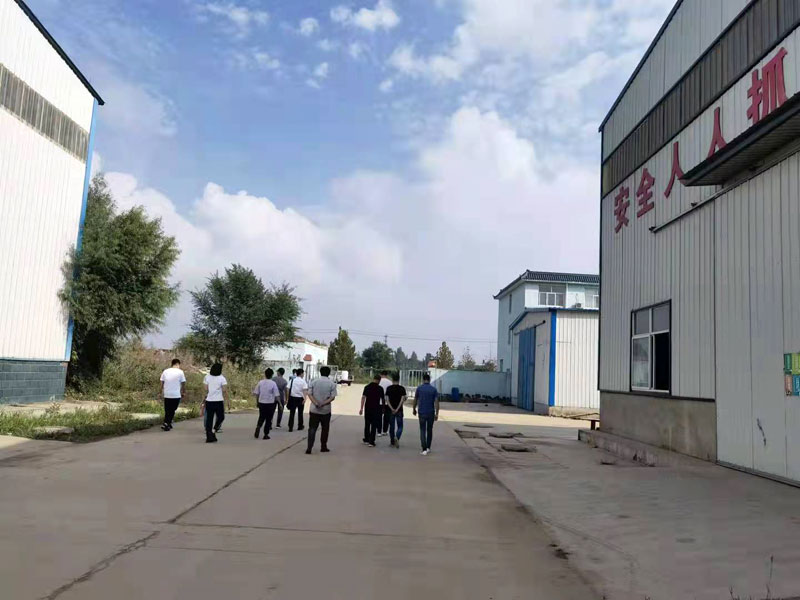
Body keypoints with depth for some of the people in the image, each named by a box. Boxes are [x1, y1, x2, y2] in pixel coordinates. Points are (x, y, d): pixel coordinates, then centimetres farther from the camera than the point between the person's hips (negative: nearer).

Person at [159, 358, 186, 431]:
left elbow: (162, 383, 8)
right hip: (176, 395, -4)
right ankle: (166, 424, -6)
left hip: (166, 395, 4)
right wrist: (183, 392, 13)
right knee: (172, 411, 4)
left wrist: (162, 394, 18)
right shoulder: (180, 372, -5)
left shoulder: (165, 371, 5)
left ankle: (168, 424, 18)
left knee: (167, 411, 15)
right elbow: (183, 384, -2)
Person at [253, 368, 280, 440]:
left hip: (261, 402, 3)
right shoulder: (273, 383, -10)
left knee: (261, 417, 19)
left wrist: (257, 402, 15)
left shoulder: (260, 382, -1)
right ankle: (266, 434, 11)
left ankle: (258, 427, -7)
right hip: (270, 403, -3)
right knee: (268, 419, 8)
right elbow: (276, 395, -11)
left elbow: (256, 393, 2)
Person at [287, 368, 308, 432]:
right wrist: (304, 398, -21)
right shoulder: (303, 381, -6)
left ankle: (290, 427, 2)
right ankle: (300, 426, 24)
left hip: (292, 398, 2)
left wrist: (288, 398, 4)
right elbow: (305, 390, -18)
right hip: (300, 398, -1)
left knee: (292, 413, 6)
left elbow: (288, 389, -2)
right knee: (300, 413, 14)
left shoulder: (292, 380, 1)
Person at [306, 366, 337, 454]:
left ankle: (309, 448, -6)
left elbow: (309, 394, -6)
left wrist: (316, 403, -15)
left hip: (314, 410, 1)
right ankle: (324, 447, 20)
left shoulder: (314, 382, 1)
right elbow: (332, 397, -11)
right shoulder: (332, 384, -3)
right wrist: (324, 403, -14)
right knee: (325, 429, 13)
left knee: (312, 429, 3)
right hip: (326, 410, -1)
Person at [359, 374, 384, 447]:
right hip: (376, 408, -2)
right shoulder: (380, 388, -5)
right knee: (374, 425, 2)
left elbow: (363, 398, -6)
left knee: (367, 424, 15)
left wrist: (361, 408, -4)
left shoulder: (367, 387, -1)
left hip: (367, 408, 2)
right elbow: (382, 399, 3)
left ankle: (366, 440, 23)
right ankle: (371, 441, -2)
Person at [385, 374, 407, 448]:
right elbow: (402, 400, -11)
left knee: (391, 426, 12)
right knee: (400, 426, 6)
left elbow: (387, 400, -6)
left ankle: (392, 442, 18)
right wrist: (397, 409, -12)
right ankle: (397, 437, -19)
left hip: (391, 410, 2)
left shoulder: (389, 388, 1)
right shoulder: (402, 388, -3)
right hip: (399, 410, -1)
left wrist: (392, 409, -11)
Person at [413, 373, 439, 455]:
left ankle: (424, 449, -9)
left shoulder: (419, 388, -3)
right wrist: (437, 414, -4)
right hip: (431, 413, 1)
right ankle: (428, 448, 23)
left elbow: (415, 400, 5)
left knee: (423, 431, 1)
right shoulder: (434, 389, -2)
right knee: (429, 430, 17)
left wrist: (414, 409, 21)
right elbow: (436, 402, -7)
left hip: (422, 412, -1)